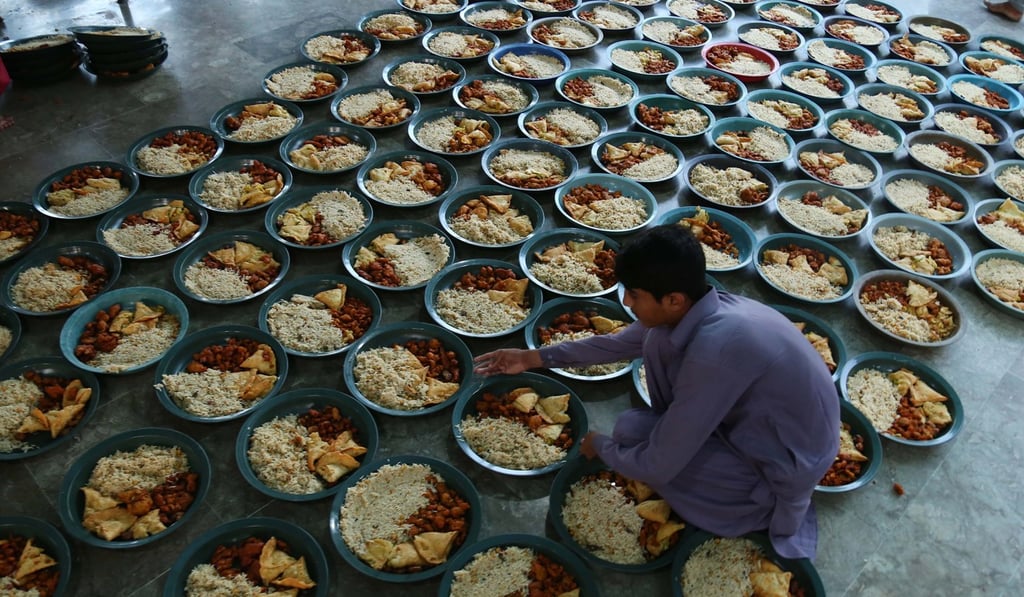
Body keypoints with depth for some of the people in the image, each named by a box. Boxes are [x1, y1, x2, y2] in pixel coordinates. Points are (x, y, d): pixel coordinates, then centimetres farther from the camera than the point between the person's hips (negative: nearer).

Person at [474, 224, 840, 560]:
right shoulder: (700, 308, -10)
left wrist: (601, 447, -4)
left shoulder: (713, 352, -35)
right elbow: (621, 342, 8)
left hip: (784, 465, -7)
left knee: (631, 432, -9)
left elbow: (658, 467, -25)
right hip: (758, 420, 7)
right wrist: (535, 357, 7)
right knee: (661, 340, -1)